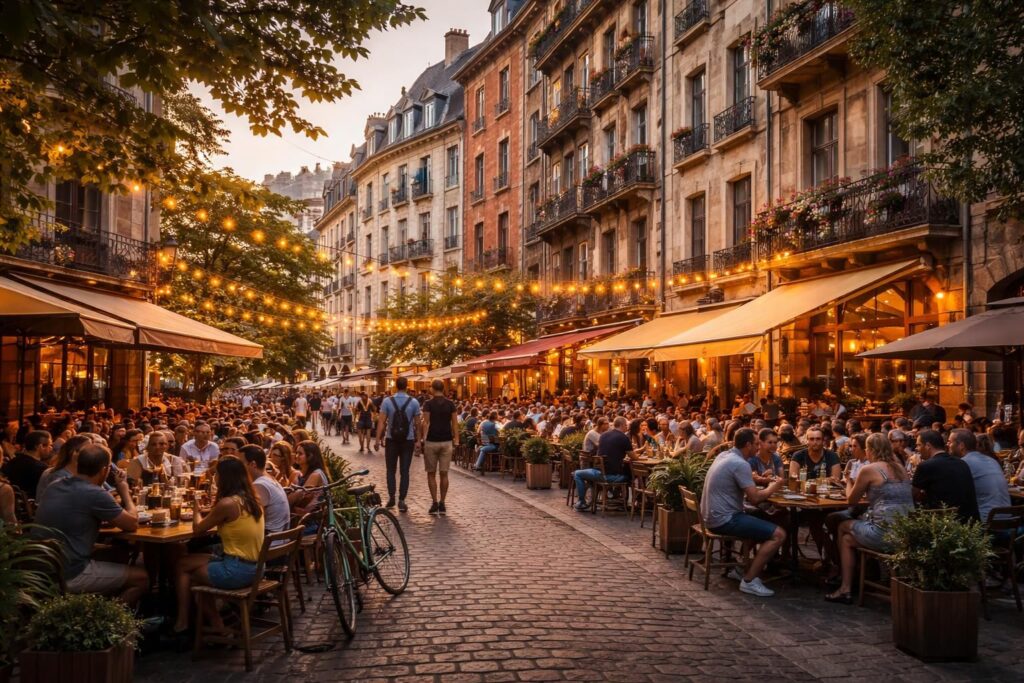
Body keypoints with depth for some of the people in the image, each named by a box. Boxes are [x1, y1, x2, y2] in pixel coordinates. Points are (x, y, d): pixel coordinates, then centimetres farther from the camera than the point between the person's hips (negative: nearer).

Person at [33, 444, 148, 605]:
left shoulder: (55, 487, 7)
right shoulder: (95, 494, -18)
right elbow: (132, 524, -6)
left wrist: (119, 497, 15)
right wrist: (124, 490, 7)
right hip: (69, 575, -8)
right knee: (141, 578, 5)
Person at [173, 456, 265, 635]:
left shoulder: (227, 503, -18)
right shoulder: (251, 499, 6)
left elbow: (198, 528, -3)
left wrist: (197, 511, 15)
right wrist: (209, 513, 19)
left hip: (236, 571, -8)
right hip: (253, 567, 8)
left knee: (183, 566, 14)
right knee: (188, 563, 22)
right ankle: (213, 620, 23)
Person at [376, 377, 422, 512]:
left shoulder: (387, 401, -5)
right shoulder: (414, 402, -4)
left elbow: (381, 422, -7)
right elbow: (418, 423, -2)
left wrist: (378, 439, -3)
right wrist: (418, 439, 7)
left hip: (392, 440, 0)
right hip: (408, 440, 0)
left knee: (391, 470, 13)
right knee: (405, 471, 3)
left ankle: (391, 497, 7)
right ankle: (401, 500, 1)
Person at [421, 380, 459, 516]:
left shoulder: (428, 404, -5)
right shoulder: (450, 404, 4)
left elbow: (426, 423, -11)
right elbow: (455, 424, 2)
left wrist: (423, 439, -8)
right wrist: (456, 441, 5)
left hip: (431, 442, -2)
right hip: (446, 442, 2)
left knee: (431, 474, 7)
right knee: (444, 474, 6)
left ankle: (435, 503, 2)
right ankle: (442, 504, 7)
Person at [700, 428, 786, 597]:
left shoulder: (723, 455, 11)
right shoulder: (741, 464, -17)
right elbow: (754, 499, -20)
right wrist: (772, 488, -1)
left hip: (712, 516, 10)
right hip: (724, 519, -10)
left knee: (762, 524, 27)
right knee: (778, 534, -13)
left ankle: (742, 569, 26)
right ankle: (749, 580, -11)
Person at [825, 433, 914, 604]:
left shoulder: (868, 469, -7)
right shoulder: (901, 468, 14)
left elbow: (851, 500, 5)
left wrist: (849, 481, 23)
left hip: (885, 535, -7)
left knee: (843, 527, 20)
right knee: (847, 539, 24)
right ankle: (846, 588, 24)